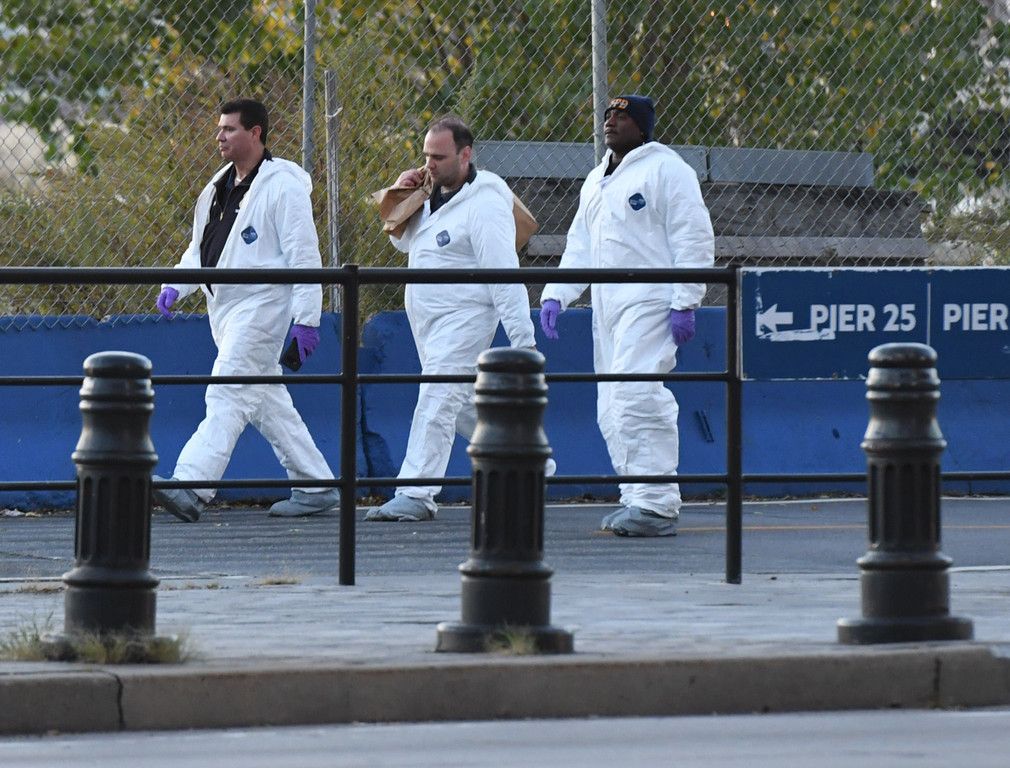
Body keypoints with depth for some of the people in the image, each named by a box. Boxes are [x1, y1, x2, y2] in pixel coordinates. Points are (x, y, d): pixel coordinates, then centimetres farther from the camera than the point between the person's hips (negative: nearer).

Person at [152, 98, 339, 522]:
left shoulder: (282, 186, -11)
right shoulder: (220, 187, 16)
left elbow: (304, 256, -14)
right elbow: (200, 247, 23)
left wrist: (306, 318, -18)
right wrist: (177, 286, 6)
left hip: (262, 304, -9)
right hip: (225, 308, 9)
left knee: (227, 397, -17)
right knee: (267, 402, 12)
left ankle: (191, 487, -27)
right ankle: (316, 485, 20)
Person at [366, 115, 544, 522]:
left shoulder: (484, 204, -16)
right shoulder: (434, 196, 11)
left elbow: (504, 274, -20)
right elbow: (404, 242, 26)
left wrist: (522, 338, -23)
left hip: (464, 316, -10)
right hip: (428, 320, 10)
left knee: (437, 399, -16)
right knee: (465, 405, 15)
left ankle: (416, 495, -19)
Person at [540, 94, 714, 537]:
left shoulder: (665, 170, -4)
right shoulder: (596, 181, 22)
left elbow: (693, 239, -10)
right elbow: (580, 248, 27)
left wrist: (684, 304, -18)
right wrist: (555, 296, 13)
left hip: (650, 305, -9)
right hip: (606, 310, 9)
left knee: (635, 396, -20)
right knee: (611, 411, 6)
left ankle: (657, 505, -21)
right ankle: (638, 501, 10)